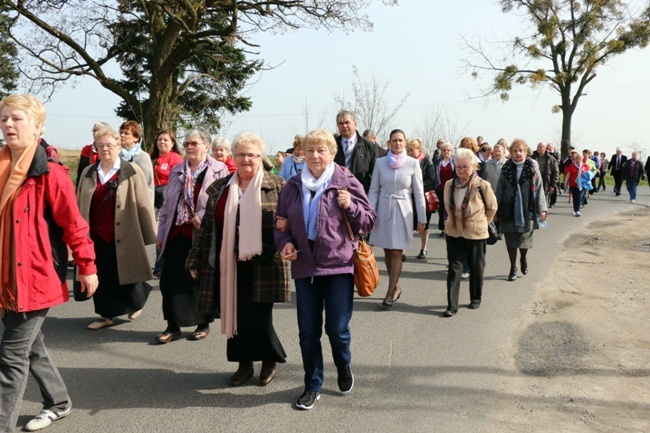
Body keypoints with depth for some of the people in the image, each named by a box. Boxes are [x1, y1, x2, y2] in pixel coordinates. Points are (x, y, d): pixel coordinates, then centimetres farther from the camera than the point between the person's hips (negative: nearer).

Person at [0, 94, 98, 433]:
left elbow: (73, 224, -11)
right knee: (29, 346, 21)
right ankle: (58, 402, 41)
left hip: (36, 278, -8)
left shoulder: (49, 173, -14)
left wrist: (87, 267, -7)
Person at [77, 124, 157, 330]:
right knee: (101, 278, 10)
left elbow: (143, 206, -6)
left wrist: (149, 235, -6)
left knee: (124, 276, 7)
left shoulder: (132, 172, -4)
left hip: (123, 237, -4)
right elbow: (80, 206, 14)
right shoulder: (88, 173, 10)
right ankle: (106, 315, 26)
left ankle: (136, 303, 35)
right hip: (96, 236, 4)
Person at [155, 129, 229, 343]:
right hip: (177, 234, 5)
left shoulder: (218, 170, -2)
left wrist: (203, 218, -20)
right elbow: (167, 205, 15)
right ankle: (173, 326, 14)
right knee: (170, 280, 3)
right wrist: (161, 234, 13)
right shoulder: (176, 171, 15)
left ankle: (204, 324, 23)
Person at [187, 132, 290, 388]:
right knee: (235, 314, 7)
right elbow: (208, 227, 13)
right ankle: (244, 364, 28)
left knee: (258, 317, -4)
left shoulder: (277, 187, 1)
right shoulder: (220, 189, 11)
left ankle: (270, 360, 23)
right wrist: (196, 260, 13)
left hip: (263, 265, -3)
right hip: (230, 265, 4)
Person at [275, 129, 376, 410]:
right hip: (304, 267, 3)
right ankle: (313, 386, 26)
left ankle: (344, 368, 37)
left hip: (339, 265, -3)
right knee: (308, 331, 8)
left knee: (337, 328, 4)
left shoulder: (347, 183, -2)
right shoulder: (293, 186, 7)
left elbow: (368, 222, 1)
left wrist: (350, 206, -17)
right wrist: (285, 242, -5)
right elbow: (281, 222, 15)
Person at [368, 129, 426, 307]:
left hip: (402, 210, -2)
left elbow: (418, 192, 0)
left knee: (396, 252, -3)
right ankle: (396, 287, 23)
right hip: (383, 209, 2)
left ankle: (391, 292, 5)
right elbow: (373, 190, 4)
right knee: (387, 251, 8)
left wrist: (422, 218, -2)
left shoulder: (413, 163, -2)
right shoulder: (380, 162, 2)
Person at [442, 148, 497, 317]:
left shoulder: (482, 186, -14)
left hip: (476, 234, -2)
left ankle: (476, 299, 33)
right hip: (454, 233, 2)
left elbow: (492, 207, 1)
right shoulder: (449, 185, -3)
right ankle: (452, 305, 4)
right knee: (454, 269, 0)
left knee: (476, 268, 13)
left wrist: (481, 223, 7)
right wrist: (455, 220, 12)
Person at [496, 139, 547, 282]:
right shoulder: (506, 168, 2)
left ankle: (523, 258, 40)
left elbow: (539, 188, -1)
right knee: (510, 239, 4)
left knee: (525, 237, 9)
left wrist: (541, 208, -6)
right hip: (509, 210, 1)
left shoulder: (532, 167, -2)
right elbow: (499, 189, 4)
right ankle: (513, 267, 20)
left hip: (527, 210, -1)